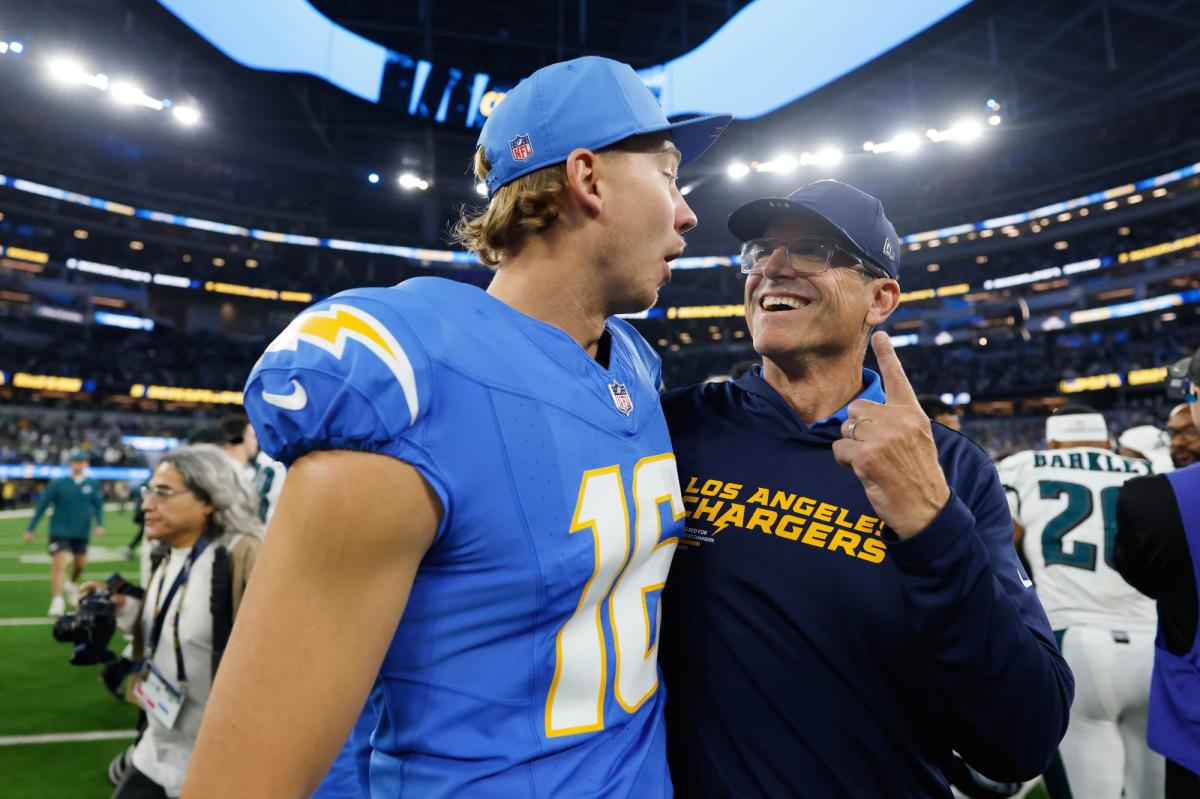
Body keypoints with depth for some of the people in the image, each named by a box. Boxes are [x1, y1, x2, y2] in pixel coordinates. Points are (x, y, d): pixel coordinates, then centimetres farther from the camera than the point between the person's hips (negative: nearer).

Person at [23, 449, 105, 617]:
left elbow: (98, 506, 2)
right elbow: (42, 506, -2)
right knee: (59, 565, -13)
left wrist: (99, 524, -14)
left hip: (82, 533, 3)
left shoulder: (93, 485, -3)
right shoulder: (58, 484, -8)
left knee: (80, 564, 15)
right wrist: (30, 529, 1)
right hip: (60, 532, -3)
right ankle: (57, 602, -8)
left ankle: (71, 584, 47)